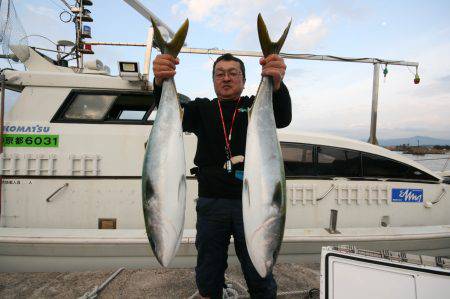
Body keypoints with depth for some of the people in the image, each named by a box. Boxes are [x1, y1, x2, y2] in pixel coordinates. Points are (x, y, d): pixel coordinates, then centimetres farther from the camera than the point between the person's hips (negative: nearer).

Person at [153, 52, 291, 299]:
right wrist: (161, 83, -29)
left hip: (251, 201, -1)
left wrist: (277, 83, -34)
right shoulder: (202, 108, 11)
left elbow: (283, 118, -13)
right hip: (211, 202, 2)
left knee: (259, 275, 9)